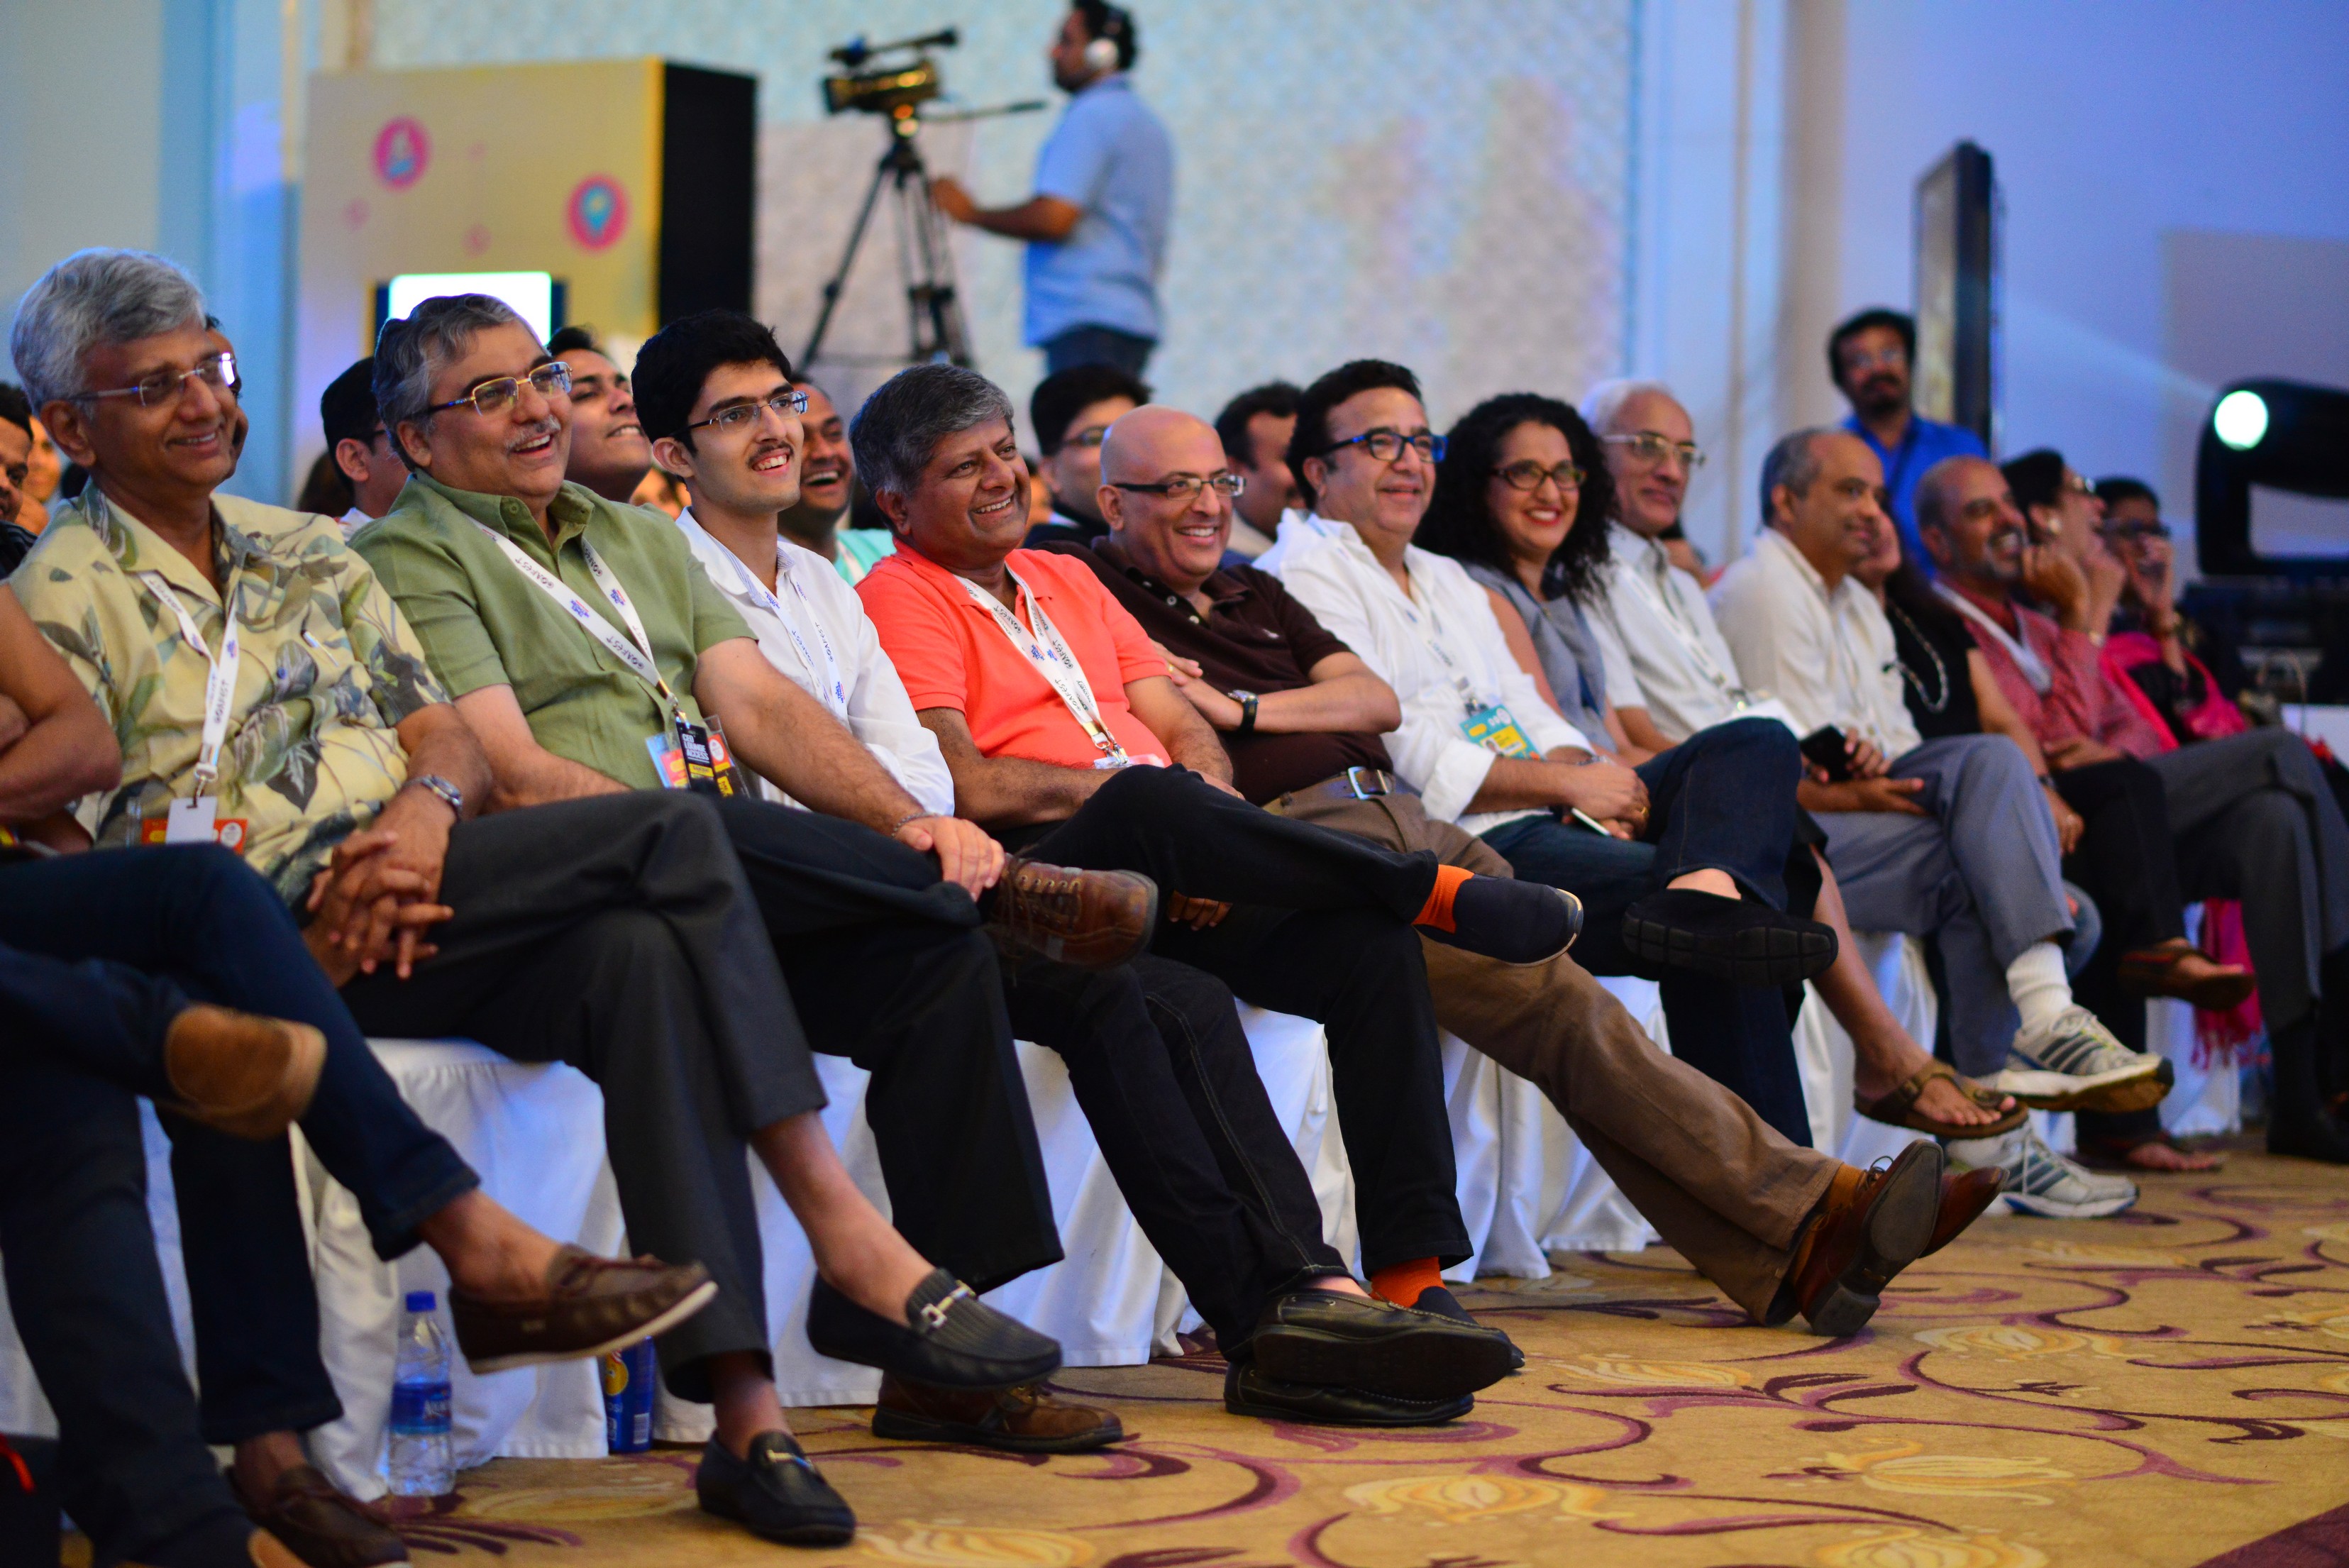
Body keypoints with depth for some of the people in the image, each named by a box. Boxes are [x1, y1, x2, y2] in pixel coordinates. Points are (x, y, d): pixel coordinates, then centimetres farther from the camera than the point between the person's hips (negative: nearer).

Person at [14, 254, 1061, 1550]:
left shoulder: (307, 553, 26)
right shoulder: (64, 597, 6)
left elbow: (448, 736, 19)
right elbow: (83, 849, -5)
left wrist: (429, 803, -7)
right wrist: (304, 935, -16)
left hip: (418, 899, 6)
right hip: (283, 935, -6)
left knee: (639, 956, -29)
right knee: (673, 835, -24)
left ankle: (741, 1411, -35)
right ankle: (849, 1243, -27)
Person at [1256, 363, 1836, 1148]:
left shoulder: (1447, 581, 31)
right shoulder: (1303, 576, 0)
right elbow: (1395, 752, -12)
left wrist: (1583, 774, -5)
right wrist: (1563, 782, -12)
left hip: (1553, 816, 10)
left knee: (1760, 746, -14)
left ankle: (1700, 894, -44)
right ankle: (1766, 1168, -37)